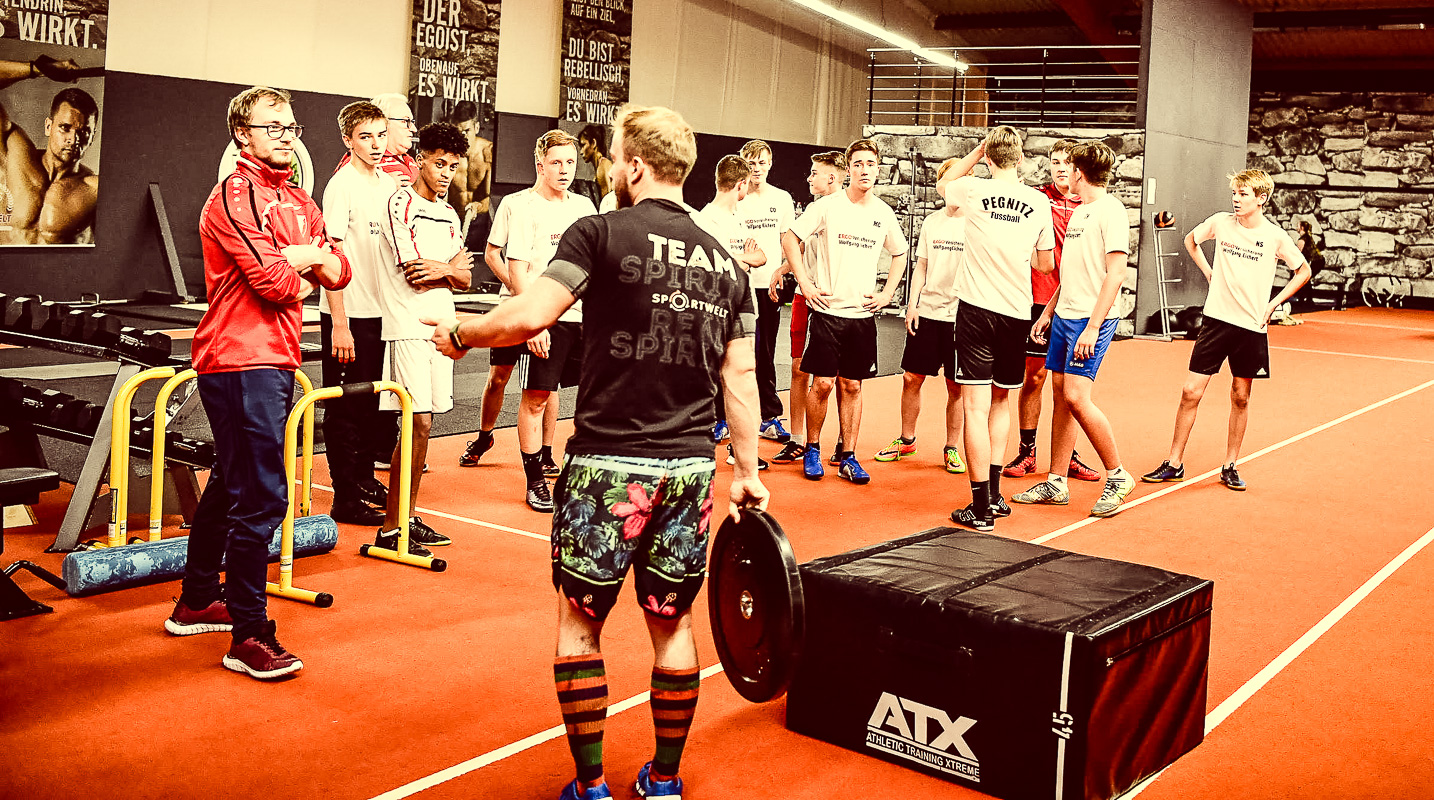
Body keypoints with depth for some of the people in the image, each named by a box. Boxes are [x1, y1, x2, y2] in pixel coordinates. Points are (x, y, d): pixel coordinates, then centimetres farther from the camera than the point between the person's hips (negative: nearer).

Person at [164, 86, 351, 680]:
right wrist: (303, 268, 1)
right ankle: (249, 636, -5)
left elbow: (340, 271, 11)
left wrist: (306, 256, -8)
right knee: (261, 496, -11)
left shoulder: (298, 201, 17)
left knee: (230, 485, 19)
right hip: (242, 362, -10)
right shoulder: (235, 197, -10)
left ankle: (197, 603, 34)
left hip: (275, 359, 10)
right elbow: (275, 283, -19)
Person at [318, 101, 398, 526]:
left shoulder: (389, 184, 10)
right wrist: (339, 324, -19)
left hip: (380, 313, 7)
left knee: (370, 403, 17)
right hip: (347, 315, -7)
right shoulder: (342, 185, -12)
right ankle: (346, 499, 8)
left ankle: (365, 481, 30)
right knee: (345, 408, 1)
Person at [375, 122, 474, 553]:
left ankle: (409, 518, 17)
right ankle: (390, 528, -5)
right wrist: (453, 268, 3)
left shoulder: (449, 214, 17)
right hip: (408, 327, -7)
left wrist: (442, 270, -9)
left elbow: (464, 280, 12)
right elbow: (416, 276, -14)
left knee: (423, 423, 9)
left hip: (440, 325, 7)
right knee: (418, 423, -11)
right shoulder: (401, 204, -7)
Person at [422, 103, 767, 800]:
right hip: (690, 467, 5)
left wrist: (459, 334, 2)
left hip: (609, 464, -5)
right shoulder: (725, 261, 10)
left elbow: (528, 317, -16)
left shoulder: (602, 233, -6)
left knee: (579, 621, 10)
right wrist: (748, 475, 16)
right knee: (672, 623, 15)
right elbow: (740, 381, 10)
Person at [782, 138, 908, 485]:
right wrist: (805, 283, -6)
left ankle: (848, 458, 13)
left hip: (863, 313, 3)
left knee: (852, 386, 6)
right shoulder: (827, 206, -4)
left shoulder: (884, 213, 7)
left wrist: (887, 293, 12)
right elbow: (790, 238, 0)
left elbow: (899, 254, 23)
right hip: (827, 309, -3)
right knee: (823, 383, -3)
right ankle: (812, 450, 15)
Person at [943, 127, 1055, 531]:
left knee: (976, 406, -2)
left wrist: (978, 150, 22)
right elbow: (1045, 263, 11)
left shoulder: (974, 190, -4)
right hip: (1017, 312, 3)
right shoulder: (1039, 202, 1)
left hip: (977, 308, -3)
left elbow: (946, 185, 21)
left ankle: (981, 507, -3)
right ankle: (994, 493, 23)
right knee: (1001, 399, 20)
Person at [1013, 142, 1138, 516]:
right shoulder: (1078, 212, 17)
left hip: (1091, 320, -9)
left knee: (1076, 397, -14)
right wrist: (1048, 312, 22)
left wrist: (1093, 327, -21)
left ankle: (1117, 476, 1)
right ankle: (1055, 484, 14)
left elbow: (1116, 272, -16)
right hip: (1063, 316, 9)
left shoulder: (1111, 210, -10)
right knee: (1060, 395, 8)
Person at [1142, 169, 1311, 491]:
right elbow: (1190, 239, 20)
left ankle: (1230, 466, 20)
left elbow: (1303, 271, 9)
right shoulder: (1220, 222, -1)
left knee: (1240, 397, 7)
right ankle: (1174, 463, 7)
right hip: (1217, 319, 1)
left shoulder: (1275, 236, -5)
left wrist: (1273, 303, 1)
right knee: (1191, 392, -3)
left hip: (1252, 328, -1)